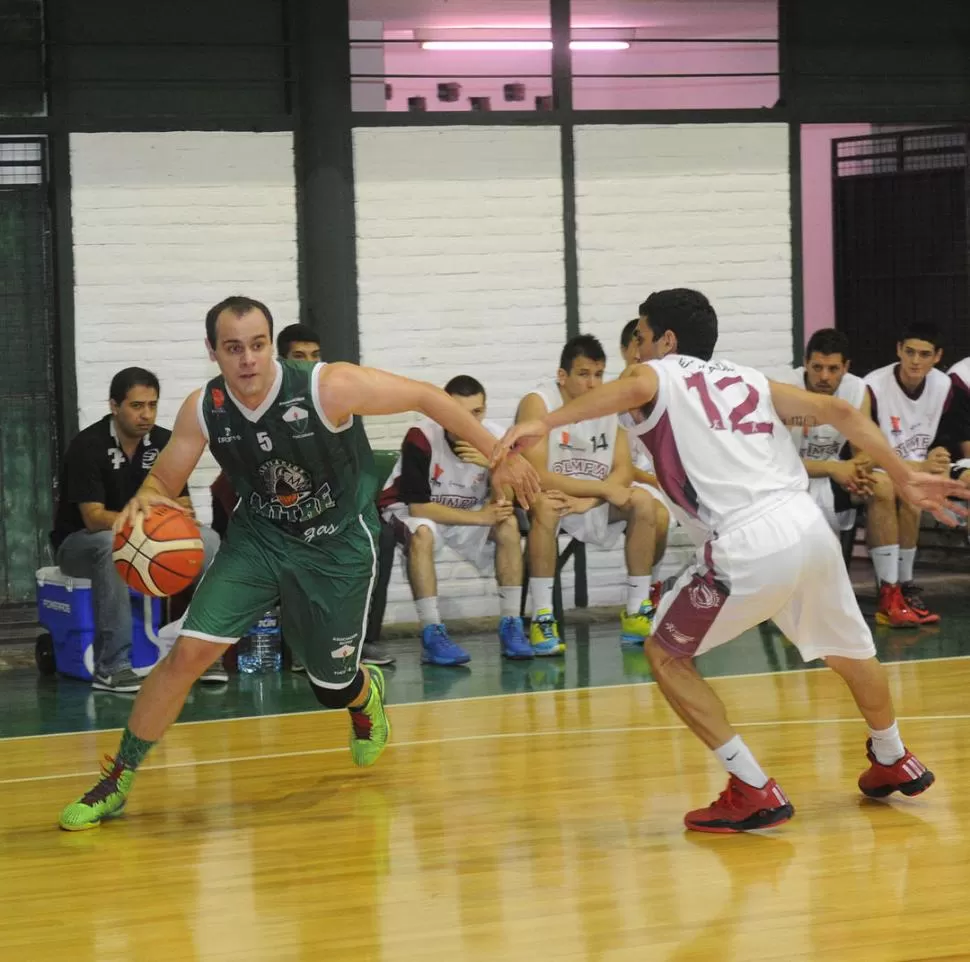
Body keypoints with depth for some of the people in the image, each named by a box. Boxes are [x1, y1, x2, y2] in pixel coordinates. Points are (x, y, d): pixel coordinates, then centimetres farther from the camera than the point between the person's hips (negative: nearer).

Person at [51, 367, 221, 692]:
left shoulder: (165, 443, -5)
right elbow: (94, 518, -27)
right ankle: (111, 667, -36)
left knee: (207, 539, -20)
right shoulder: (88, 446, -20)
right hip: (80, 542, -5)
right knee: (113, 544, -40)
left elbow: (183, 506, -3)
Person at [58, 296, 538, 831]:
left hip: (338, 543, -2)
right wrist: (143, 501, -28)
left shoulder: (329, 388, -27)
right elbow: (164, 479, -3)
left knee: (332, 686, 8)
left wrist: (498, 456, -15)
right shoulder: (203, 410, -16)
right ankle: (117, 783, -1)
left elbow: (425, 397, -17)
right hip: (258, 536, 2)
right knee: (189, 651, -15)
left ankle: (366, 693, 49)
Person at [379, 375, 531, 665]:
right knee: (422, 533, -36)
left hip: (468, 511, 4)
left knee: (509, 525, -22)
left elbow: (502, 505, -18)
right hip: (408, 510, -4)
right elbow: (419, 507, -28)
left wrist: (493, 464, -37)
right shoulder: (421, 439, -29)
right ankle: (432, 635, -33)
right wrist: (481, 517, -30)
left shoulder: (495, 438, -17)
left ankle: (511, 626, -16)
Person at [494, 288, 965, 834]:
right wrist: (904, 477, 14)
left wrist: (544, 424, -26)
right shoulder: (749, 380, 25)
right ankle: (893, 763, 52)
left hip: (748, 548, -6)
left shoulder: (659, 375, 11)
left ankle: (754, 793, 8)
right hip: (809, 527, 6)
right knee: (848, 650, 31)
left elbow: (632, 388, -15)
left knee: (666, 656, 14)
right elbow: (838, 411, 13)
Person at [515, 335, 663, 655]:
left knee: (643, 502, -15)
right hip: (540, 497, -5)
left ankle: (636, 613, -6)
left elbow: (623, 471, -9)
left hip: (593, 501, 6)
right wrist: (604, 488, -30)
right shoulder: (538, 403, -21)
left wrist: (588, 501, -29)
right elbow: (536, 476, -29)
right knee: (546, 503, -37)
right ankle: (542, 619, -31)